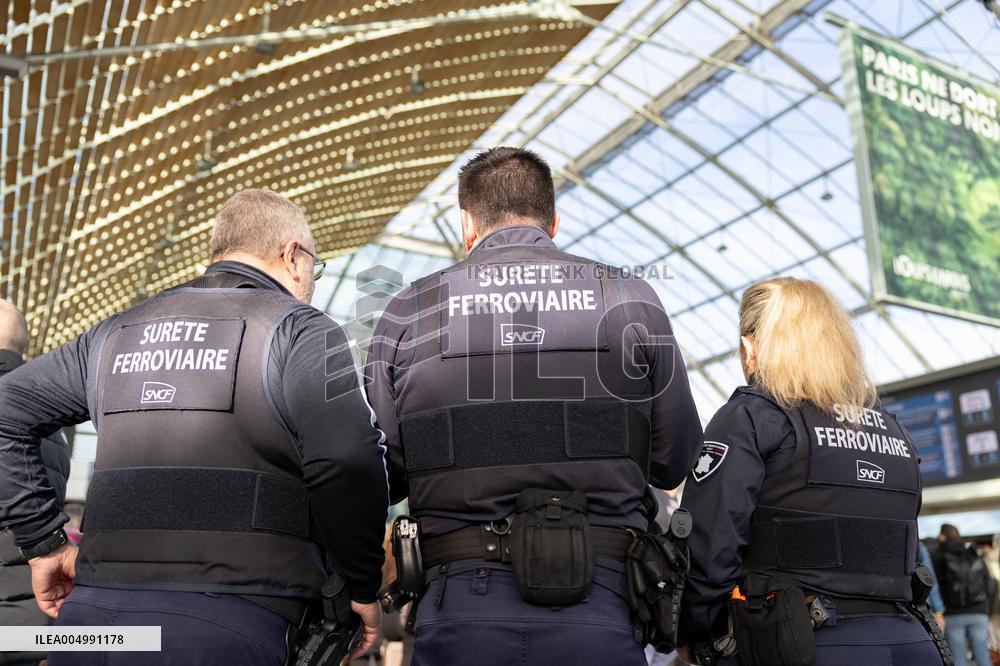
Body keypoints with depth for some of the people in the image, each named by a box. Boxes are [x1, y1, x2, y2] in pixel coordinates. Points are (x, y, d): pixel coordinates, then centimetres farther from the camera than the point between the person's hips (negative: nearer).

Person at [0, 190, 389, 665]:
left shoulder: (120, 331, 16)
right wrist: (363, 587, -2)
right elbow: (350, 467, -17)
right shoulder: (296, 329, -3)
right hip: (220, 626, -5)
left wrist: (44, 542, 20)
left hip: (91, 608, 6)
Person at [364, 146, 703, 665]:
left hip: (460, 613, 0)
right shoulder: (630, 300, 0)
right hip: (601, 611, 1)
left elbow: (379, 481, 0)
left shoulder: (407, 312, -2)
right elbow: (677, 461, 2)